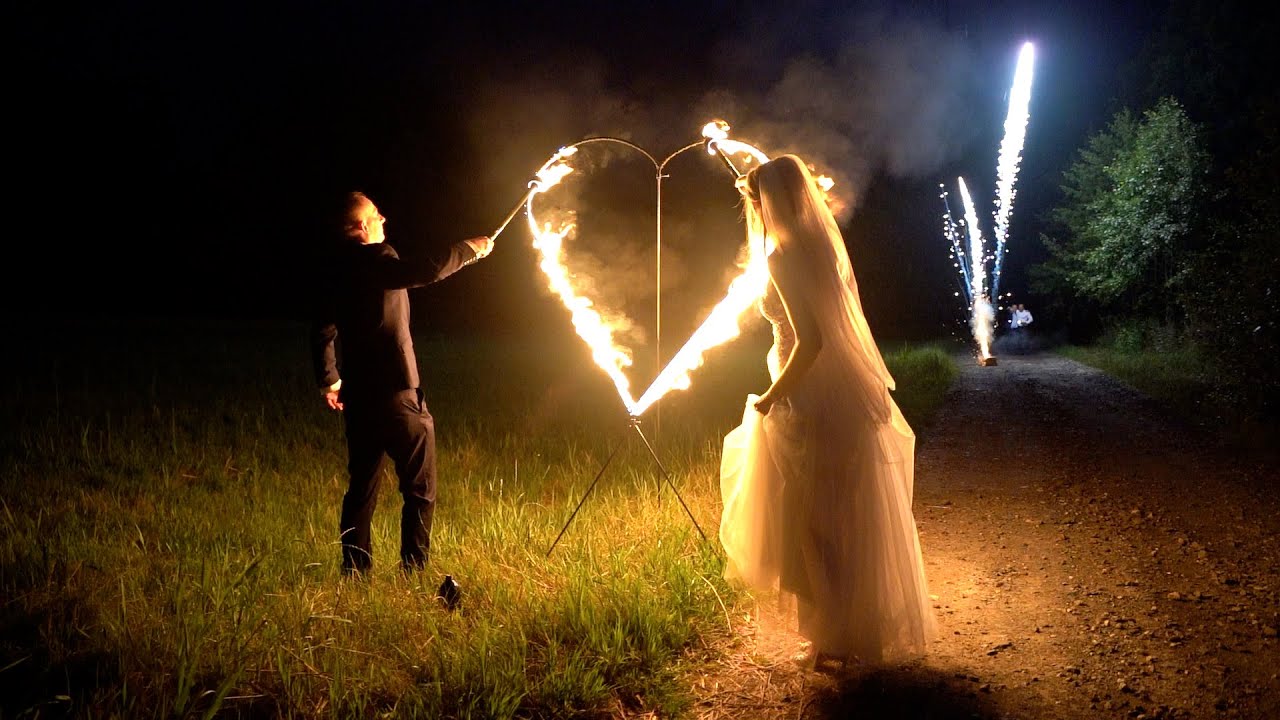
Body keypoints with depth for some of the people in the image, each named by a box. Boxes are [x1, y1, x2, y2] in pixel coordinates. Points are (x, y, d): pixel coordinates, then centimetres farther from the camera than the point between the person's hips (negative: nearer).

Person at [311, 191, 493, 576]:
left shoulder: (339, 268, 12)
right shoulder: (375, 259, -13)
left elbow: (323, 330, 20)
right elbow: (425, 273, -30)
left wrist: (329, 379, 32)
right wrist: (468, 250, -14)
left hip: (357, 396, 8)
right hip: (396, 394, -8)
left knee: (361, 486, 15)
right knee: (420, 488, 1)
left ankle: (354, 569, 18)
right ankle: (413, 570, 0)